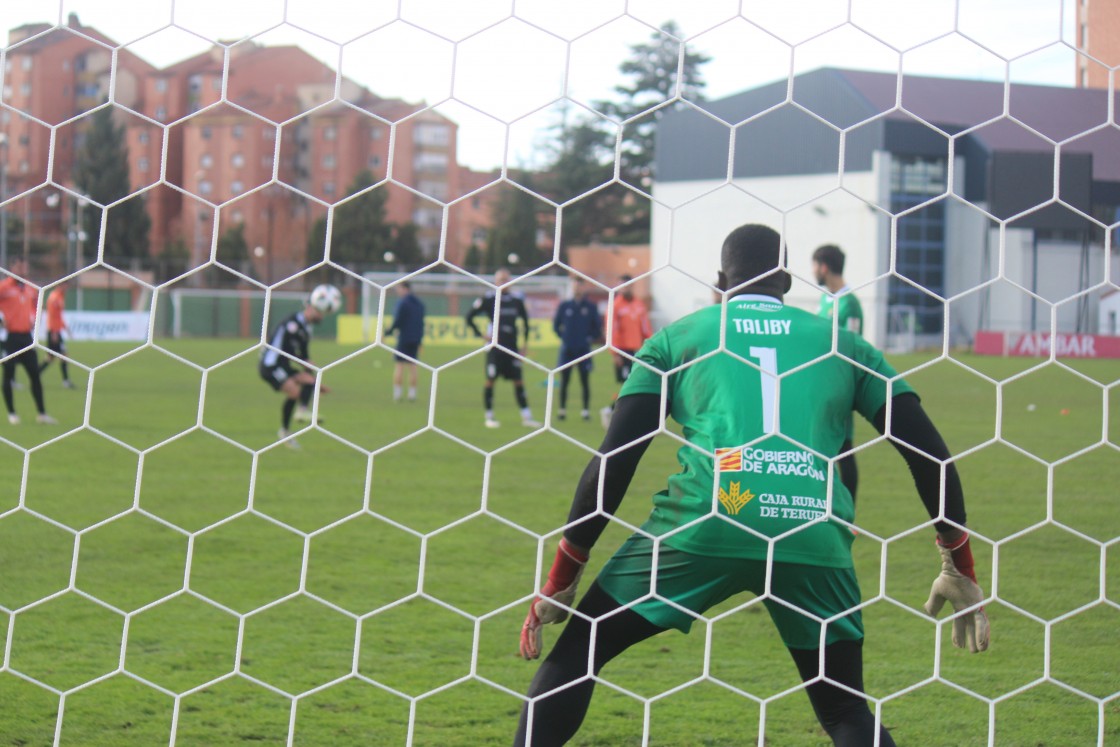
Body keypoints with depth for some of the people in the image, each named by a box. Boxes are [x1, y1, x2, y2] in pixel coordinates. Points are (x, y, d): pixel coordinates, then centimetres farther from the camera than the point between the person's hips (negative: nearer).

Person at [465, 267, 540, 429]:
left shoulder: (517, 300, 8)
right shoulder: (488, 299, -4)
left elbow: (525, 321, 21)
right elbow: (470, 317, 1)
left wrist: (525, 343, 16)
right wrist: (480, 335, -5)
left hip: (512, 347, 4)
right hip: (495, 347, -3)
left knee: (518, 381, 2)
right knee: (490, 380, -1)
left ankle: (526, 417, 3)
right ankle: (489, 416, 8)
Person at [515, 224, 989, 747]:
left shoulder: (676, 339, 19)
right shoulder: (842, 344, 24)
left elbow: (615, 460, 10)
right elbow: (929, 452, 18)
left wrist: (561, 581, 14)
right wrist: (960, 571, 25)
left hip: (701, 527, -1)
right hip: (814, 541, 1)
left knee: (574, 656, 15)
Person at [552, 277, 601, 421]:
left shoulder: (591, 307, -2)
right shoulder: (564, 306, 2)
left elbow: (597, 326, 5)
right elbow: (556, 324, 11)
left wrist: (591, 338, -3)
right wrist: (562, 336, 1)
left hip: (583, 349, -1)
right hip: (567, 349, 1)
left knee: (584, 380, 1)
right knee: (564, 380, 4)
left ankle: (586, 410, 5)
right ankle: (562, 409, 10)